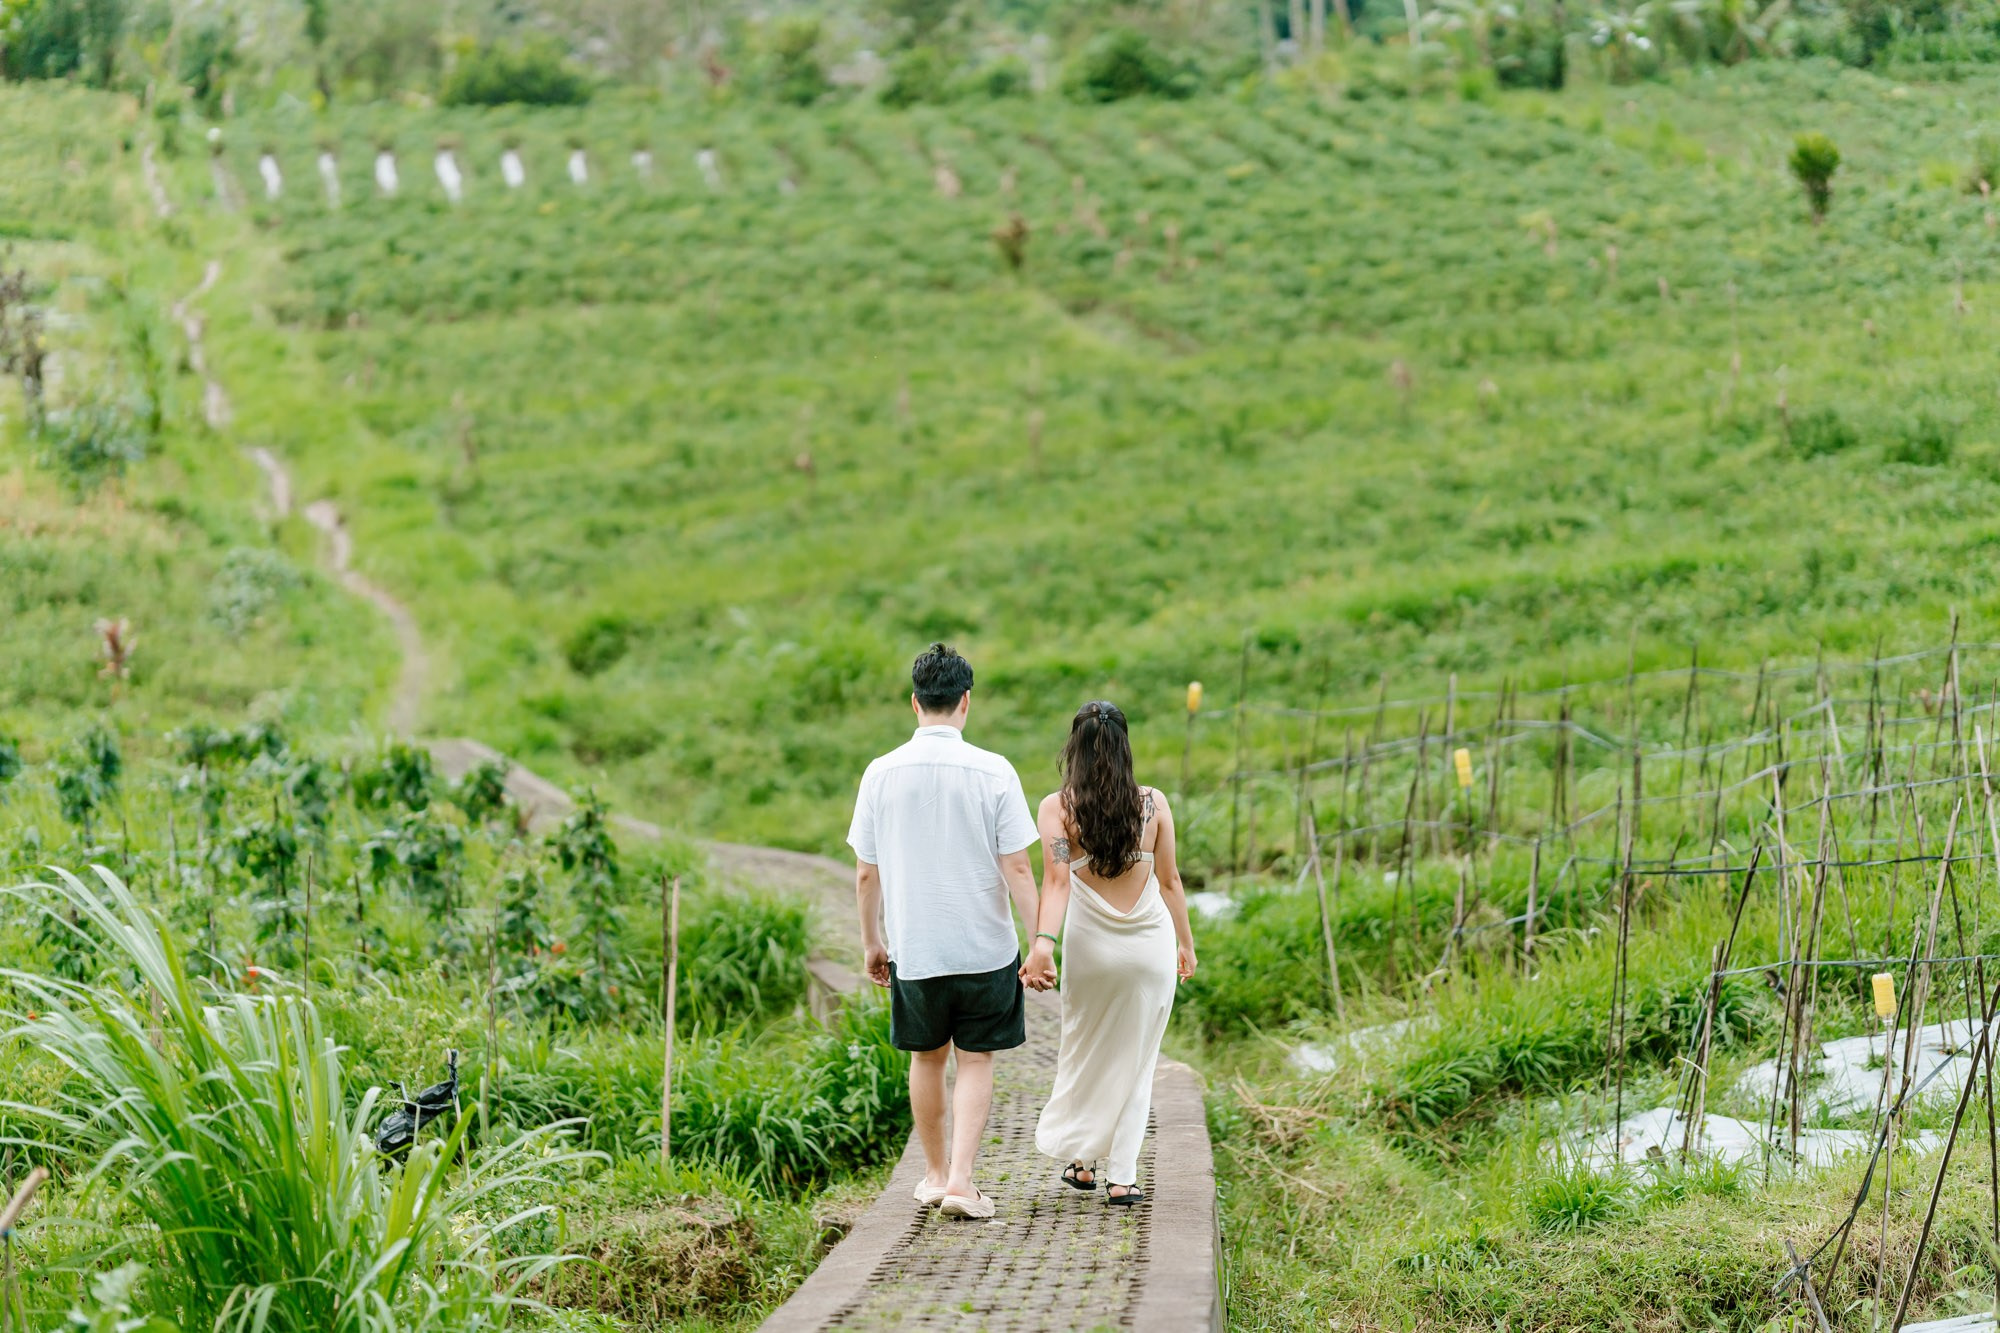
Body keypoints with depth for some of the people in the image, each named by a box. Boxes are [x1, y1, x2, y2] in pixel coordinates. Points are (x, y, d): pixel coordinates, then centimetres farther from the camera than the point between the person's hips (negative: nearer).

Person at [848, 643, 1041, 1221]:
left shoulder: (882, 773, -5)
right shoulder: (994, 773, -11)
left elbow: (866, 874, 1)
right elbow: (1017, 869, -11)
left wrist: (871, 942, 14)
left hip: (912, 949, 2)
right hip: (985, 947, -2)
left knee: (927, 1060, 18)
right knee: (975, 1064, 8)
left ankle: (936, 1173, 30)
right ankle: (960, 1182, -2)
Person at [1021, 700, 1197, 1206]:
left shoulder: (1057, 808, -6)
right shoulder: (1153, 804, -2)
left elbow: (1057, 881, -18)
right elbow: (1169, 881, 3)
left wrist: (1042, 943, -25)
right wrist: (1186, 944, 13)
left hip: (1091, 945, -1)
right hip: (1151, 943, 1)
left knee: (1084, 1050, 20)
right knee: (1135, 1059, 10)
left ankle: (1082, 1158, 28)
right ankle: (1122, 1176, 6)